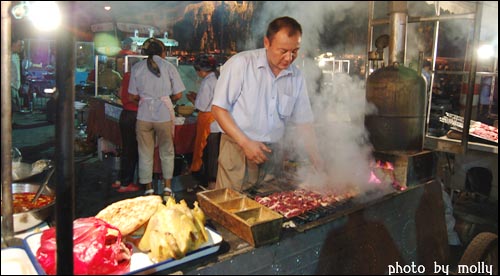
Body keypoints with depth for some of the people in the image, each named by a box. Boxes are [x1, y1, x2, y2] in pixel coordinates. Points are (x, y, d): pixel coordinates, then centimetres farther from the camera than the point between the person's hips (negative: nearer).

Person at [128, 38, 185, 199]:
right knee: (167, 152, 13)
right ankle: (167, 189, 17)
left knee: (145, 154, 11)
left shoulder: (137, 67, 5)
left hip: (144, 115, 1)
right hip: (164, 114, -1)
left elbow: (133, 96, 5)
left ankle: (148, 190, 18)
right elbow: (178, 95, -1)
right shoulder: (169, 66, 0)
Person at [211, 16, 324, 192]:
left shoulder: (297, 77, 4)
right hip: (237, 150, -4)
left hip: (272, 153, 4)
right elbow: (218, 108, -9)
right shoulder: (241, 64, -10)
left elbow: (303, 121, 9)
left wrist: (317, 161, 0)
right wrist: (245, 142, -16)